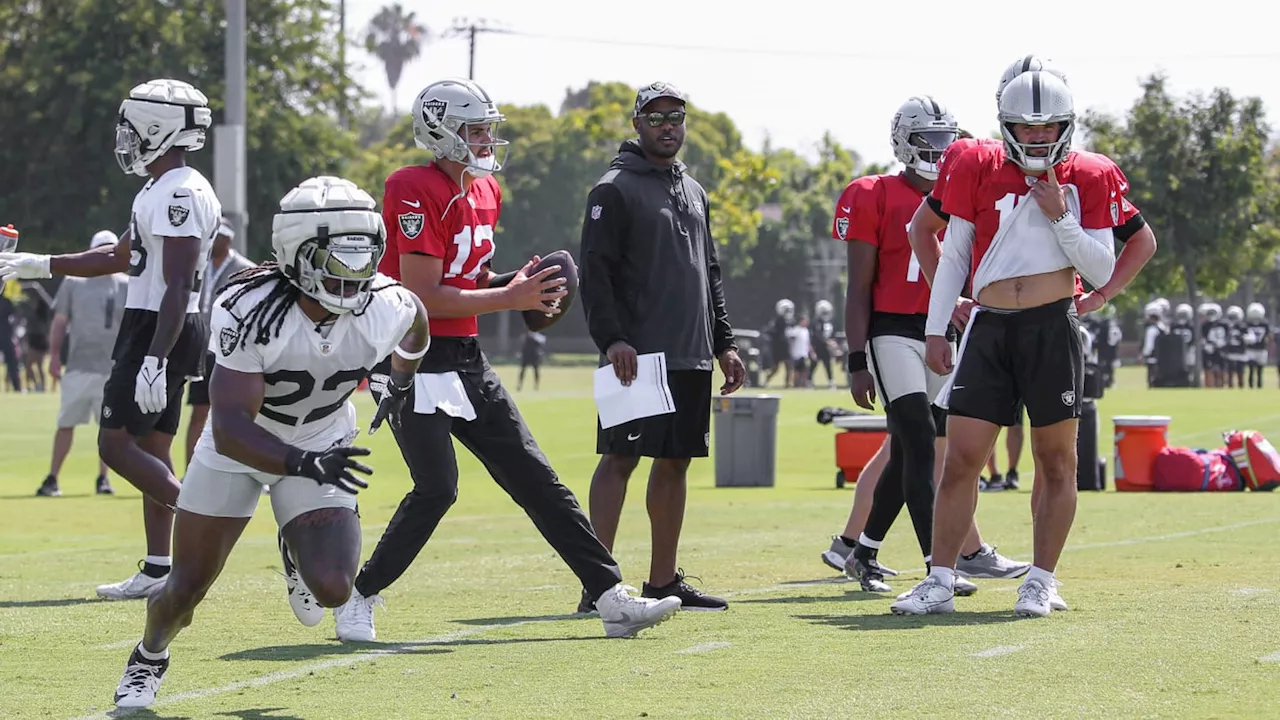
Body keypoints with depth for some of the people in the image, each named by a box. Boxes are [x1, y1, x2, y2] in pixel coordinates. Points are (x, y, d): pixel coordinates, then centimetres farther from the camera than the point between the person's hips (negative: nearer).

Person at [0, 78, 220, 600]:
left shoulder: (179, 194, -17)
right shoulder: (167, 190, 16)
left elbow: (177, 289, -23)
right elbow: (122, 258, 27)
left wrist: (155, 362, -28)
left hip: (157, 333, -10)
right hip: (161, 335, 10)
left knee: (117, 445, -10)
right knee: (150, 450, 10)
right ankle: (157, 570, 11)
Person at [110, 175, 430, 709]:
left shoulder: (385, 308, -24)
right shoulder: (249, 309, -34)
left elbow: (415, 326, 5)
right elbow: (231, 430, -38)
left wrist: (399, 389, 16)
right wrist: (306, 465, -50)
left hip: (323, 444, 2)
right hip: (238, 446, -2)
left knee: (331, 588, -18)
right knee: (187, 589, 4)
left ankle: (297, 553, 20)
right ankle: (149, 658, 39)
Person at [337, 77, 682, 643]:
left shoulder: (485, 192, 12)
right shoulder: (416, 192, -16)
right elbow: (423, 296, -21)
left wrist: (512, 283, 4)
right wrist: (509, 299, -19)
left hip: (465, 358, 9)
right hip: (415, 358, -9)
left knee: (534, 478, 4)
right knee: (437, 488, -16)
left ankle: (613, 599, 3)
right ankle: (358, 599, 3)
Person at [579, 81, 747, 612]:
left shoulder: (694, 192, 20)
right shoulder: (614, 190, -4)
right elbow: (595, 273, -11)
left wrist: (724, 343, 18)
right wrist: (611, 339, -21)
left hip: (691, 358, 8)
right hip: (638, 356, -7)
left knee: (675, 462, 9)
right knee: (620, 458, -9)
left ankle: (663, 580, 14)